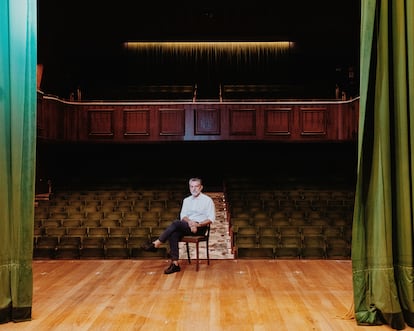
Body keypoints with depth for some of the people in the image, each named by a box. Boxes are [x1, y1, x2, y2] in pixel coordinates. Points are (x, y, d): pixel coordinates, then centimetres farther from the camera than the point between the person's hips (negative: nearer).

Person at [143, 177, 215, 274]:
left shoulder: (207, 200, 4)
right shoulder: (186, 200, 19)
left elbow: (211, 218, -4)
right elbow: (183, 215, 7)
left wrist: (198, 224, -19)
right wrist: (189, 222, -16)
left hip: (200, 228, -5)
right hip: (187, 226, 5)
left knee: (176, 223, -29)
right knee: (173, 234, -30)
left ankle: (156, 244, -25)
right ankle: (175, 264, -31)